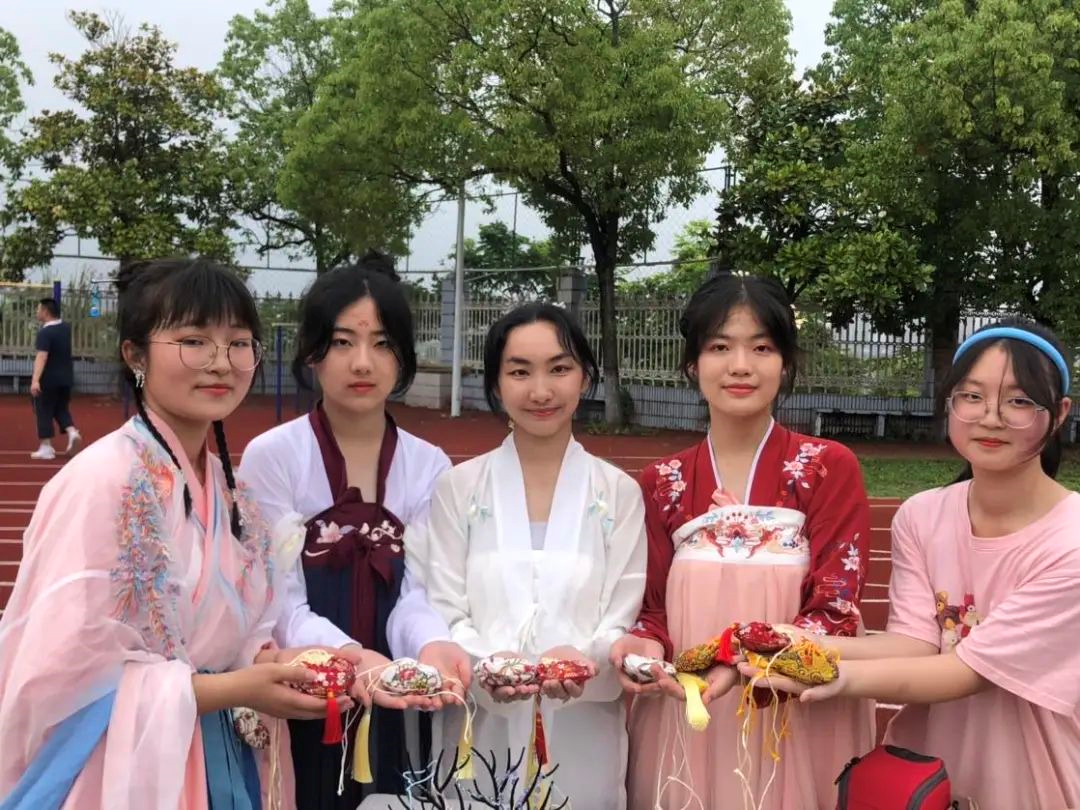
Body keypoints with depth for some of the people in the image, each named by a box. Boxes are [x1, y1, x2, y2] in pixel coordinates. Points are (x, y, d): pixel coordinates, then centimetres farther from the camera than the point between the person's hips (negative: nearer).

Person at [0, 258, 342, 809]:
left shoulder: (224, 484, 3)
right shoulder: (101, 481, -20)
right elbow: (63, 678, -22)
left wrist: (269, 661, -8)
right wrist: (233, 689, -21)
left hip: (219, 764, 7)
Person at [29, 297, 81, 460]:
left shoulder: (45, 332, -20)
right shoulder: (66, 327, 4)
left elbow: (41, 357, -31)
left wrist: (35, 380, -39)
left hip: (48, 380, -7)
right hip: (66, 378, 7)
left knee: (44, 412, 2)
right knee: (62, 409, 19)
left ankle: (46, 448, 3)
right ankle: (72, 432, -5)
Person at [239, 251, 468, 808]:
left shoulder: (430, 467, 1)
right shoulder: (271, 457, -8)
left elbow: (414, 592, -4)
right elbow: (281, 604, -13)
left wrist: (431, 646, -27)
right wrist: (351, 656, -32)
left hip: (390, 715, 3)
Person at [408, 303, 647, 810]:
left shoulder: (620, 494, 3)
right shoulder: (458, 488, 2)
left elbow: (622, 620, -1)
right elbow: (444, 612, -1)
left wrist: (584, 658, -22)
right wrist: (489, 665, -21)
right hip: (482, 739, 0)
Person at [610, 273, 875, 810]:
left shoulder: (829, 468, -4)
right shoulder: (661, 482, 5)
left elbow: (835, 611, -10)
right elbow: (655, 609, 7)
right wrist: (647, 645, -15)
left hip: (795, 721, -2)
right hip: (683, 722, 2)